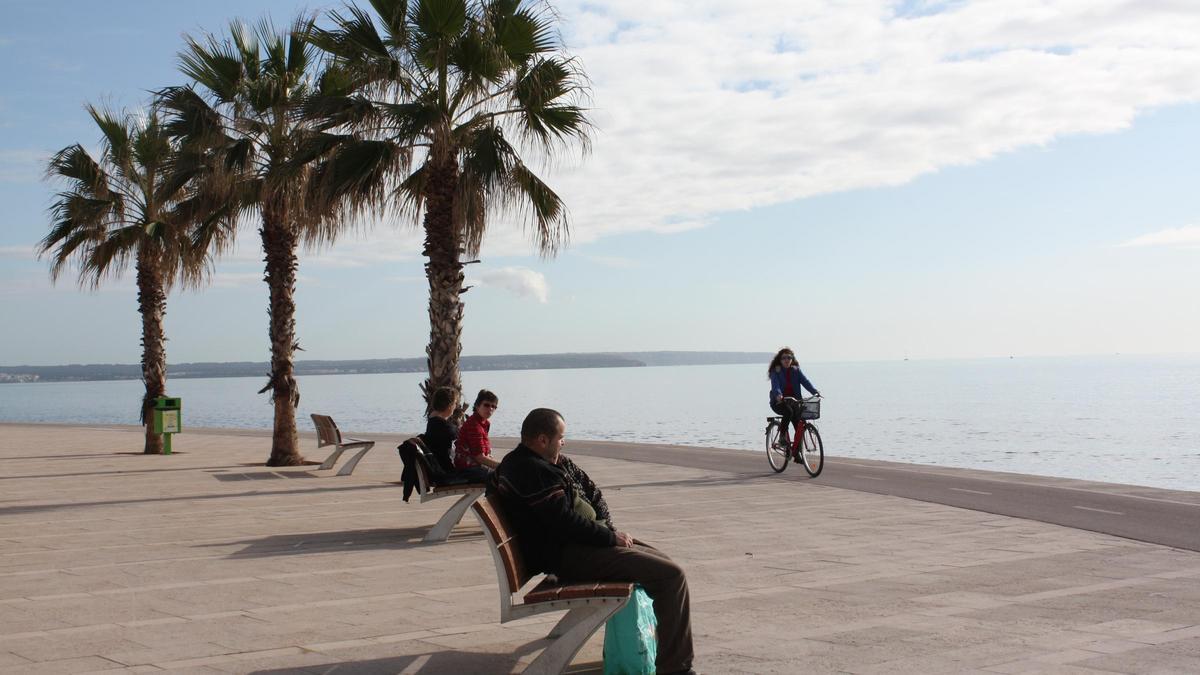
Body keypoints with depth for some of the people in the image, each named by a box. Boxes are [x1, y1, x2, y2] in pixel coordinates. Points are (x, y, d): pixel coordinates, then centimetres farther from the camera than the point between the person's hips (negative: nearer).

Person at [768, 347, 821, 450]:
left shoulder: (796, 370, 7)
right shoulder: (775, 371, -4)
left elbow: (805, 381, -9)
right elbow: (775, 385, -21)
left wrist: (815, 391, -27)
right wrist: (778, 395, -44)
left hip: (793, 401, 3)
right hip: (779, 402, -3)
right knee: (789, 411, -36)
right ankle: (782, 436, -21)